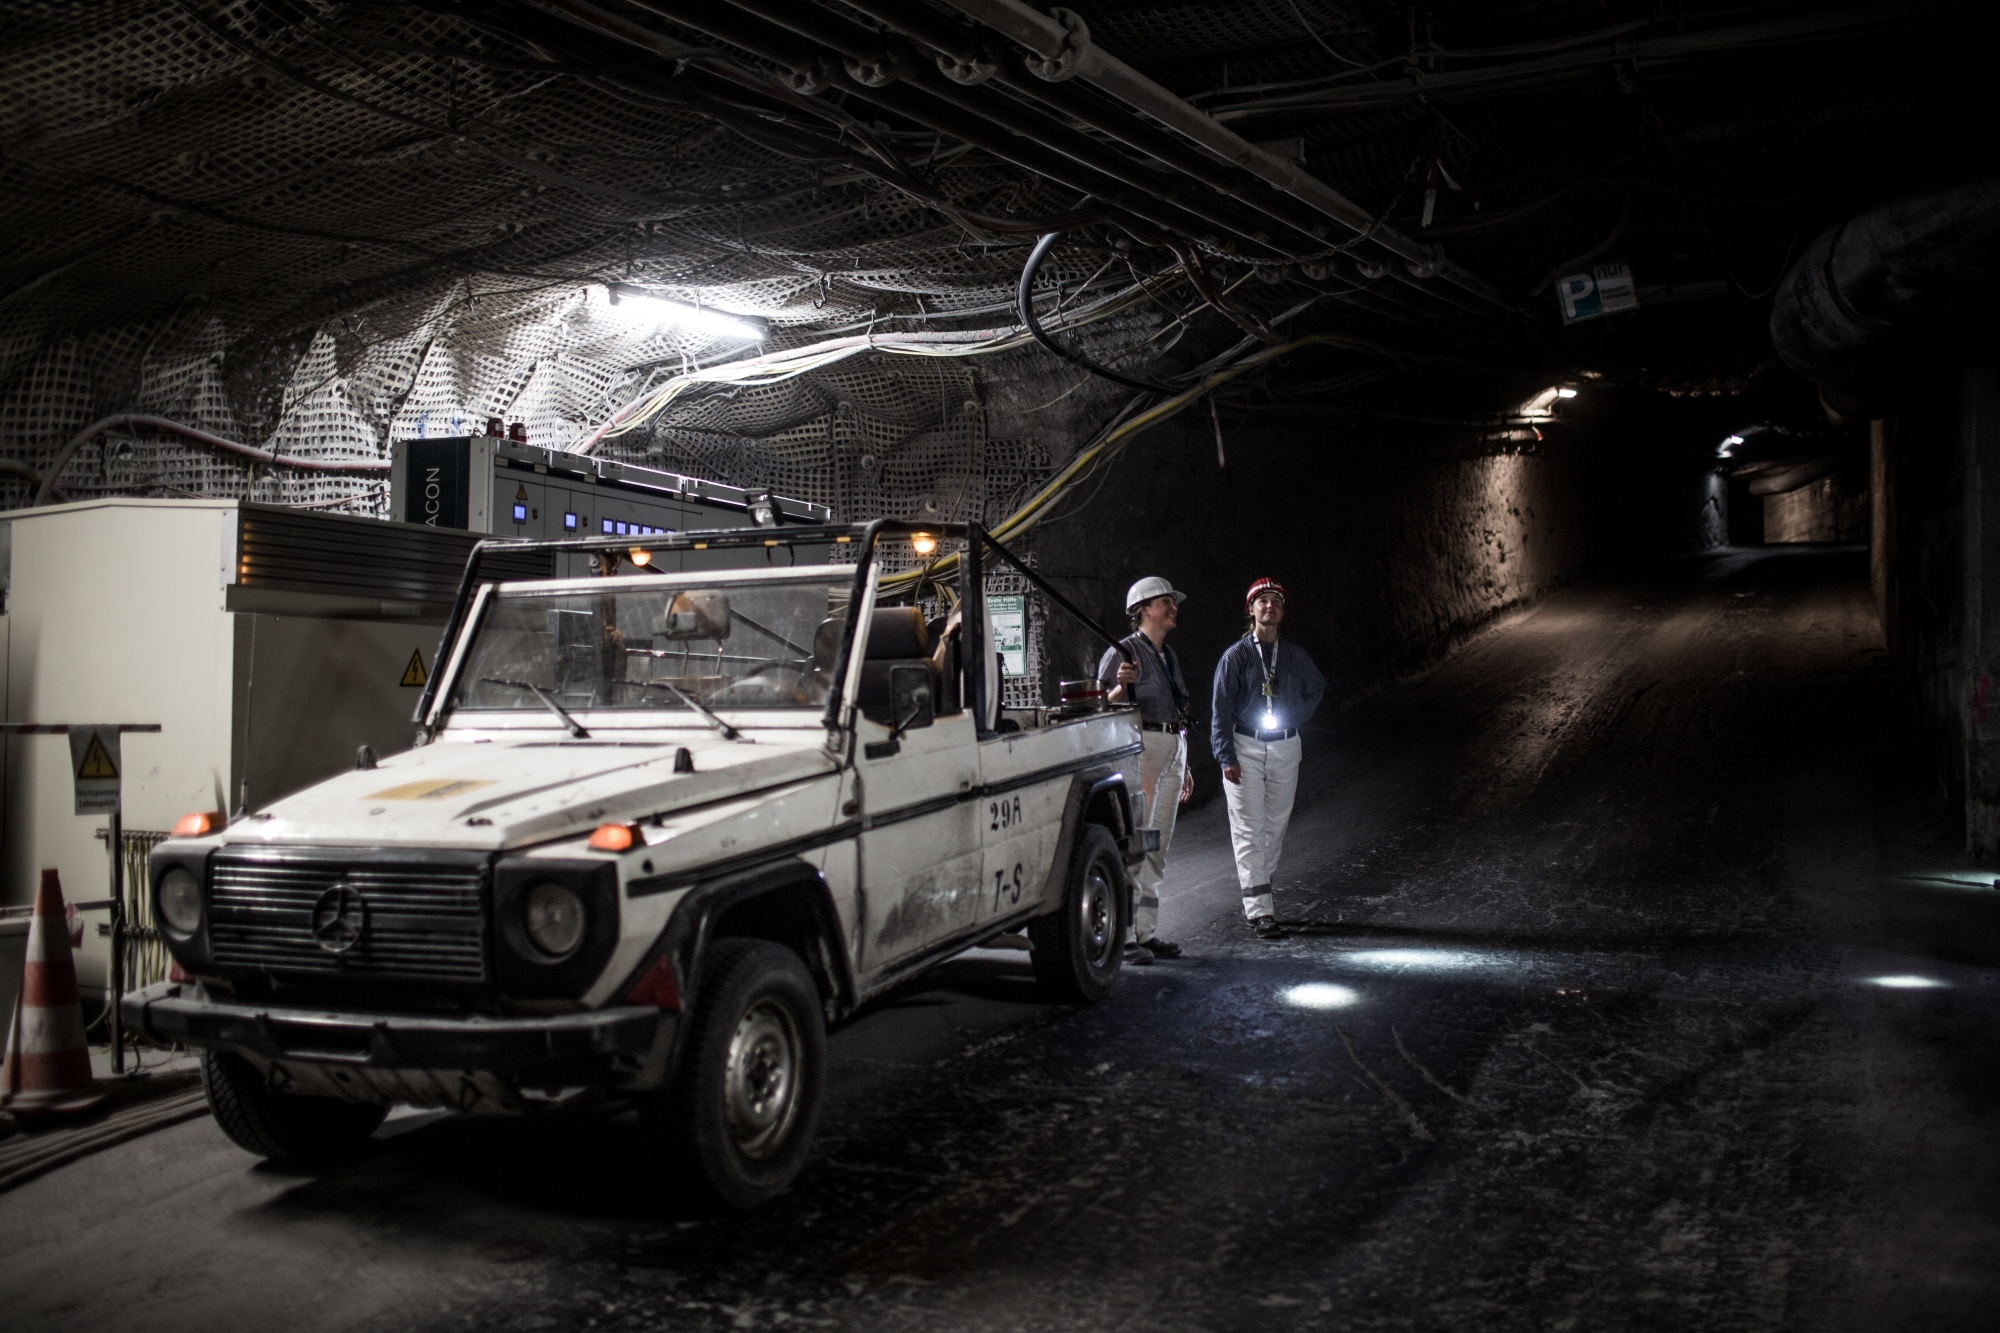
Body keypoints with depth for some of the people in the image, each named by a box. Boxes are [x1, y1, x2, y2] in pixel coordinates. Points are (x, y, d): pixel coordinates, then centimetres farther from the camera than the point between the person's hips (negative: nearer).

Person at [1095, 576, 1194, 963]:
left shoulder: (1169, 656, 18)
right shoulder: (1122, 652, -6)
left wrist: (1184, 767, 24)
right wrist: (1121, 686, -30)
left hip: (1172, 753, 8)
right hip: (1140, 747, -8)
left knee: (1158, 845, 8)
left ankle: (1147, 932, 12)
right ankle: (1124, 935, -11)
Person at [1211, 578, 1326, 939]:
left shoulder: (1295, 655, 7)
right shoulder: (1236, 656, -4)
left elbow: (1317, 688, 26)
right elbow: (1221, 710, -5)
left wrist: (1298, 717, 11)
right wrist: (1227, 757, -11)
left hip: (1285, 747, 4)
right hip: (1246, 747, -4)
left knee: (1276, 824, 8)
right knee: (1249, 829, -6)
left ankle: (1258, 889, 25)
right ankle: (1260, 909, -8)